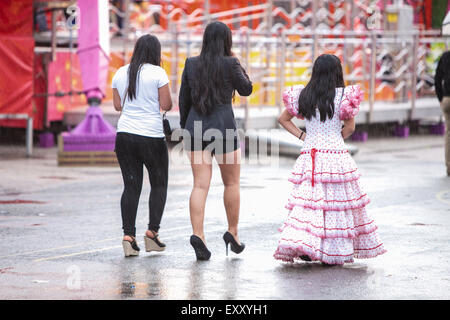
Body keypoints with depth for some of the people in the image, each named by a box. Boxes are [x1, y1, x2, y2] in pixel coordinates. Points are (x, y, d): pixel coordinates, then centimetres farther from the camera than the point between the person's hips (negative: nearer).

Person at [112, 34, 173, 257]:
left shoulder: (120, 73, 8)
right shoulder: (157, 73, -7)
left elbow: (118, 105, 15)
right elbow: (166, 105, -7)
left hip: (125, 135, 4)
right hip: (151, 136, -4)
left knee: (131, 186, 5)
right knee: (159, 184, 11)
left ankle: (128, 234, -5)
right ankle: (152, 230, 4)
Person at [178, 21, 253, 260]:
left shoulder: (191, 64, 4)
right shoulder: (230, 64, -7)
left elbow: (183, 99, 9)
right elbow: (246, 90, 5)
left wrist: (185, 127, 17)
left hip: (196, 127, 3)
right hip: (223, 127, -3)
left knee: (200, 185, 1)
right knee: (231, 182, 14)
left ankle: (198, 234, -14)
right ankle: (232, 233, 17)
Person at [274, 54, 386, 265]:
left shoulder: (303, 96, 6)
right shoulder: (343, 96, -5)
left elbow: (283, 119, 14)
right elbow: (350, 127, -3)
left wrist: (302, 136, 13)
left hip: (309, 154, 3)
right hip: (335, 154, -3)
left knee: (307, 201, 4)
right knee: (336, 202, 5)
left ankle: (296, 241, -15)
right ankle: (335, 252, 7)